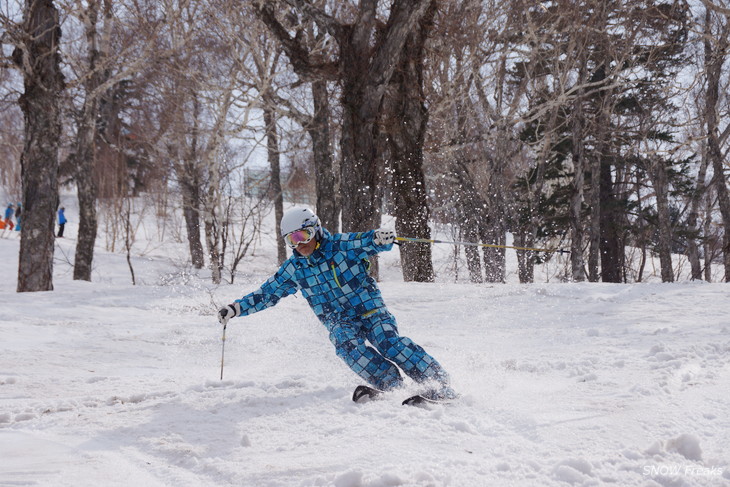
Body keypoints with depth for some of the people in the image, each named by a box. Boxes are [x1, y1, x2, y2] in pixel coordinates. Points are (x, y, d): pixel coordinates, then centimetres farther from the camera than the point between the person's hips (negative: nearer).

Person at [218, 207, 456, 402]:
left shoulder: (342, 245, -7)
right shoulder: (294, 269, 4)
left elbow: (370, 242, -17)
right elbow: (267, 294, 13)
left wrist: (381, 238, -42)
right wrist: (236, 308, 4)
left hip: (371, 309, -3)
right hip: (339, 322, 3)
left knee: (388, 341, -27)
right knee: (347, 344, -32)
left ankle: (438, 383, -25)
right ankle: (390, 383, -29)